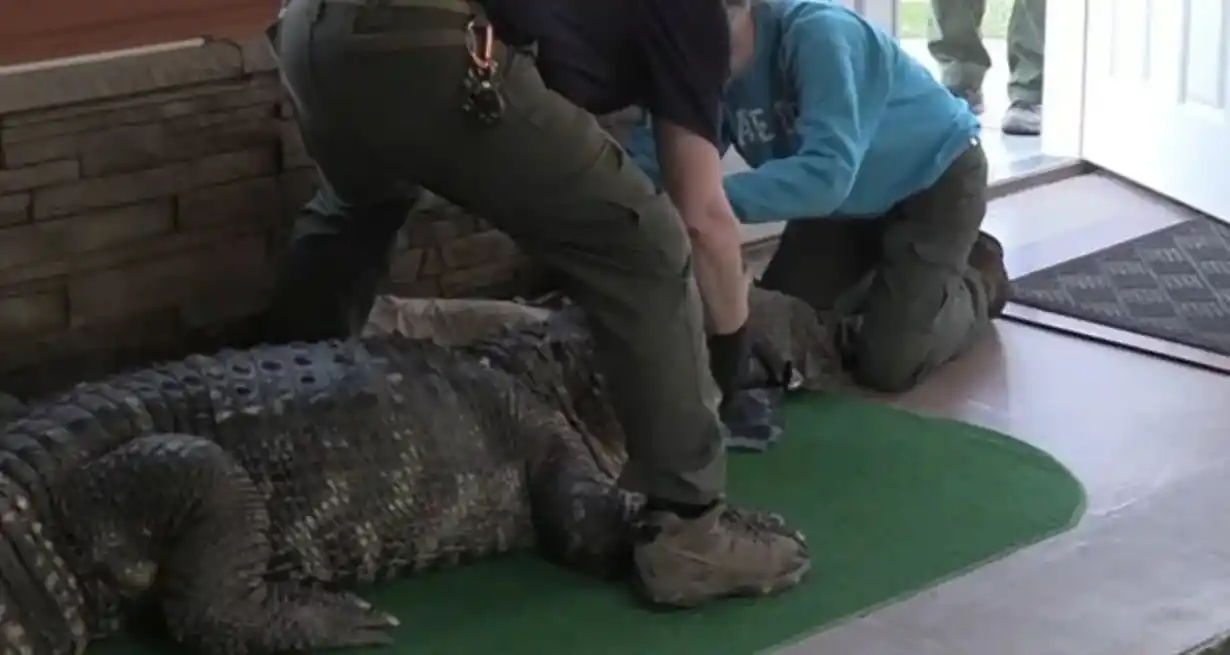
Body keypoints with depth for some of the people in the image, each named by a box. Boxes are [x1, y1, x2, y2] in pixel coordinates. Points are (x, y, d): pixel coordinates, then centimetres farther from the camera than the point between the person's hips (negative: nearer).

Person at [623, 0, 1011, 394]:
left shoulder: (816, 33, -35)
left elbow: (828, 172, -45)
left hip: (935, 179, -7)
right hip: (855, 196, 7)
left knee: (888, 364, -15)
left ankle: (977, 280, 14)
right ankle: (893, 271, 27)